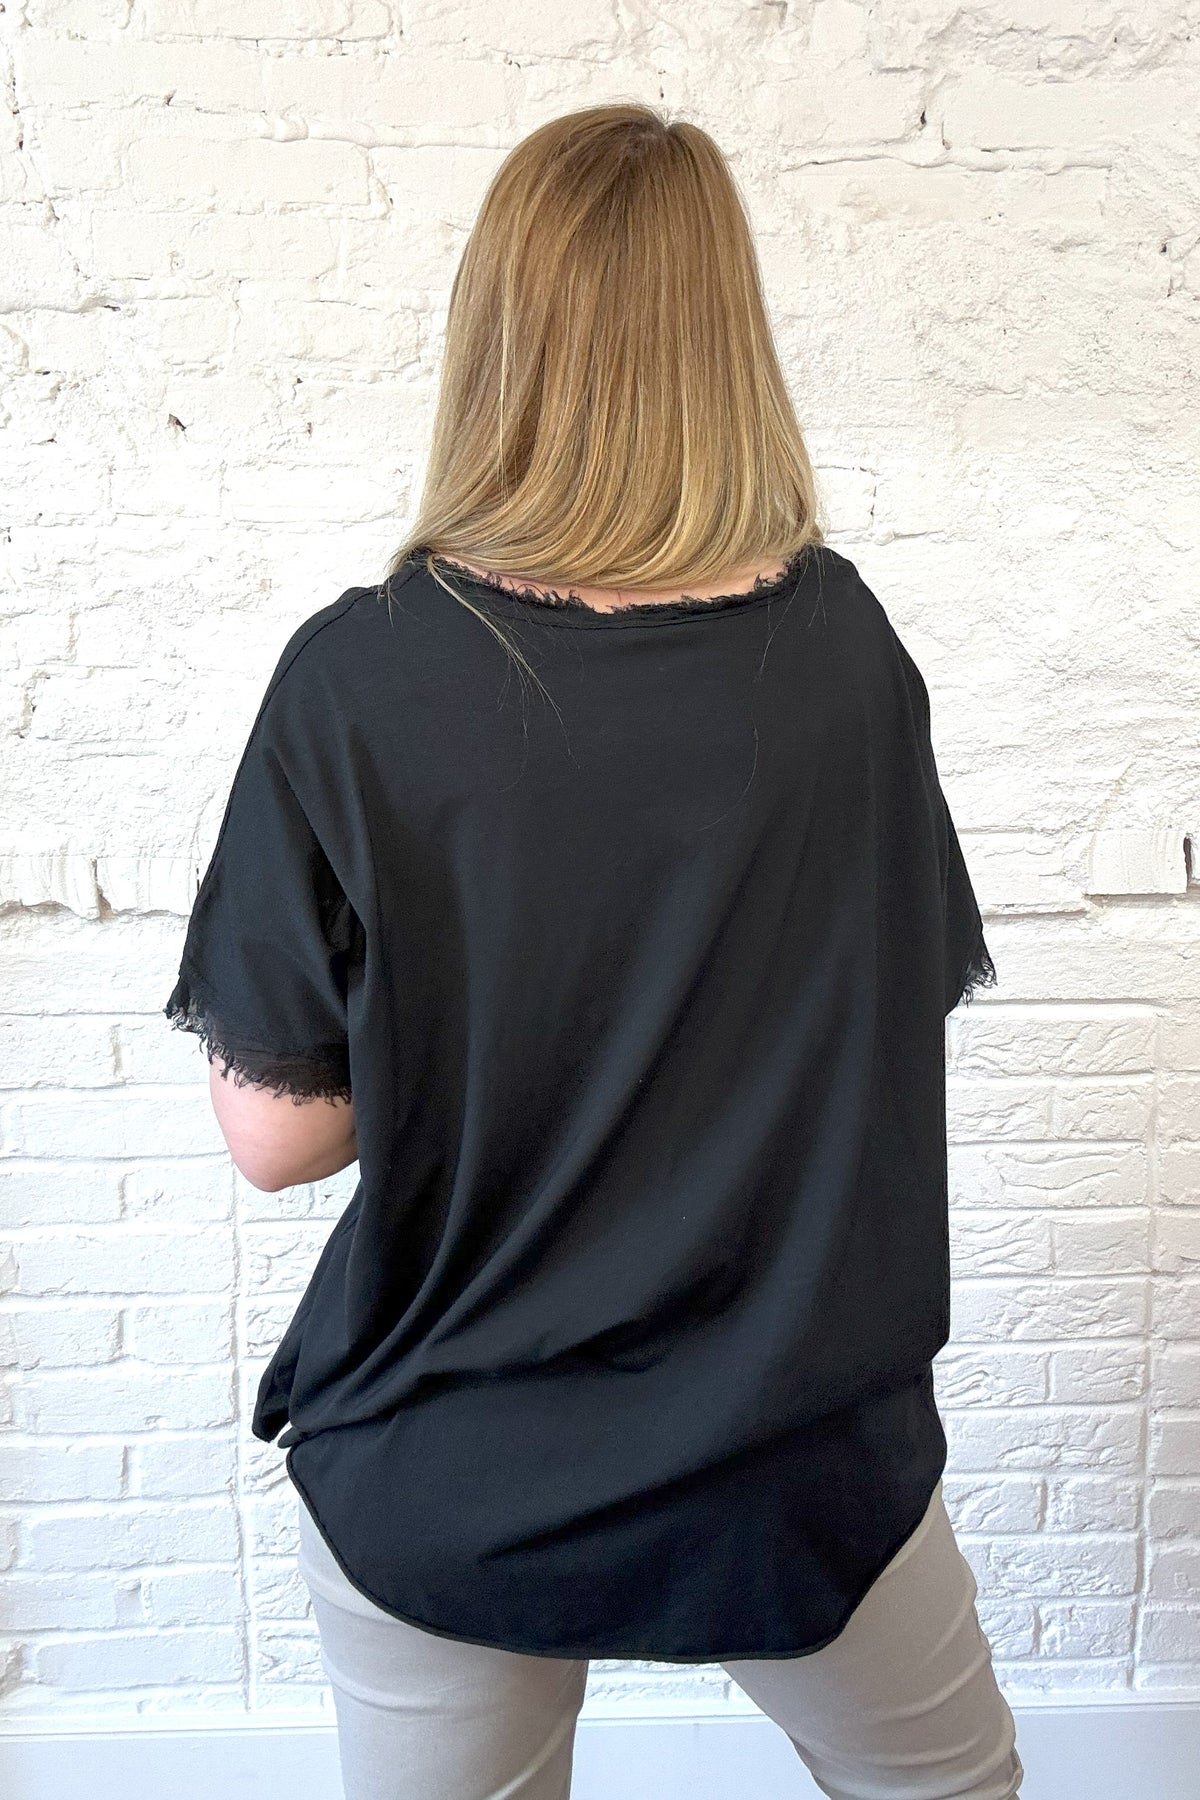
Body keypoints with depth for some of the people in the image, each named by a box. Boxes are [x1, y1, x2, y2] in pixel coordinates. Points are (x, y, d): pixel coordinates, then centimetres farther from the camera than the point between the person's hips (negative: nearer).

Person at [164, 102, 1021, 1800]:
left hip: (441, 1485, 0)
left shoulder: (357, 678, -19)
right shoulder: (844, 648, -12)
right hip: (804, 1453, 2)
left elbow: (276, 1128, -13)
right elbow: (916, 995, 0)